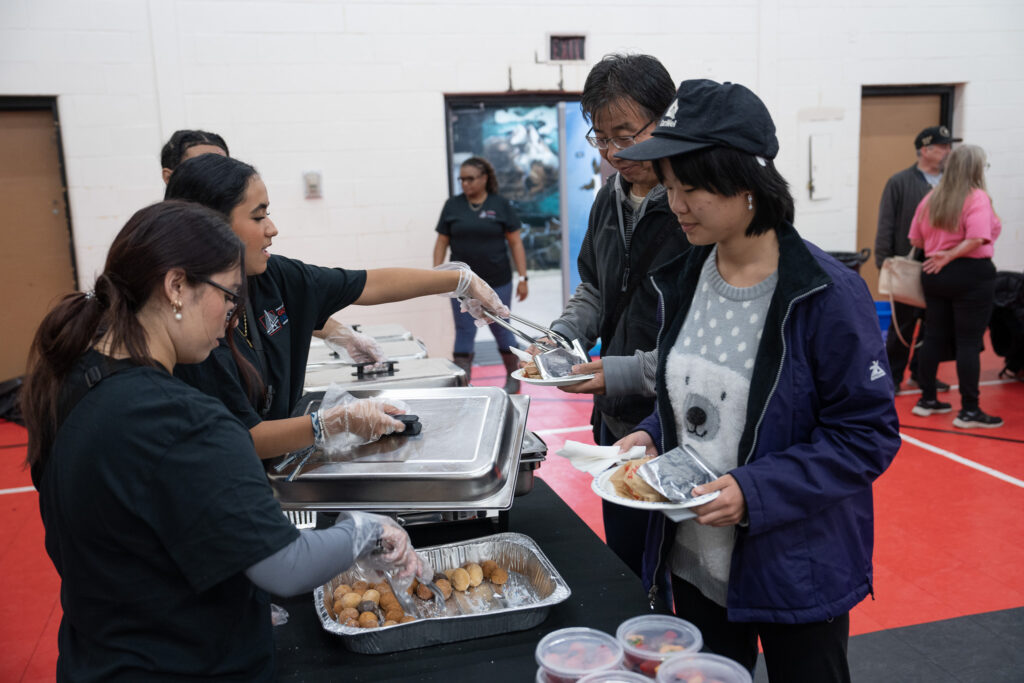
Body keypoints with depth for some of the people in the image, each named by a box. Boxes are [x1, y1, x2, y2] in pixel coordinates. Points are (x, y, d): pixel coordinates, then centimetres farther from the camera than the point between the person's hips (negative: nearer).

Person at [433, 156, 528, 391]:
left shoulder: (500, 205, -2)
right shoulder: (453, 206, 4)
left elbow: (515, 242, -1)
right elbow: (442, 242, 7)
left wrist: (523, 277, -6)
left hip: (497, 283, -1)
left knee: (501, 329, 10)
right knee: (464, 332, 3)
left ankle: (513, 378, 28)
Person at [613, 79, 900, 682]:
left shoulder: (827, 293, -20)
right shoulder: (684, 277, 0)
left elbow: (869, 436, -17)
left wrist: (756, 493, -25)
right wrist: (653, 435, -7)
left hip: (798, 570, -5)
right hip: (695, 560, 6)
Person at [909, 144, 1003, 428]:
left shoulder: (931, 199, 7)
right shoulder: (978, 198, -11)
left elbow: (916, 240, 8)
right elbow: (977, 238, -23)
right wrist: (951, 255, -11)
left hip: (934, 274, 6)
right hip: (971, 274, -6)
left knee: (934, 335, 14)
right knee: (969, 342, -2)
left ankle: (927, 399, 21)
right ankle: (969, 411, 2)